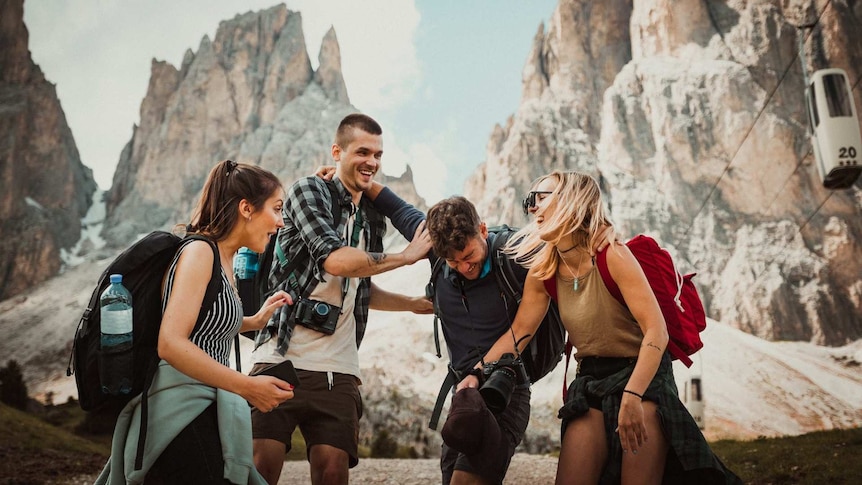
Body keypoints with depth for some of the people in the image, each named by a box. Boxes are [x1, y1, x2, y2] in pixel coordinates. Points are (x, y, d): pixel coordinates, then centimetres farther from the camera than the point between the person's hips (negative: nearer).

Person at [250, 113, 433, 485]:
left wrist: (418, 304, 21)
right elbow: (334, 259, -17)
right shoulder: (308, 190, -1)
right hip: (283, 357, -5)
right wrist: (406, 256, -6)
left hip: (338, 370, 5)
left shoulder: (373, 220, 18)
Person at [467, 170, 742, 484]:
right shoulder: (543, 270, 0)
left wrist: (632, 396, -32)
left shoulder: (612, 255, -19)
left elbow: (656, 331, -23)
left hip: (643, 374, -5)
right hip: (590, 381, 5)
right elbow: (518, 332, 1)